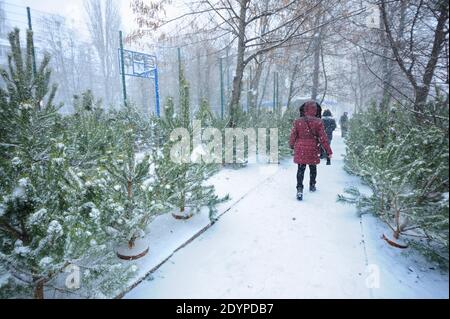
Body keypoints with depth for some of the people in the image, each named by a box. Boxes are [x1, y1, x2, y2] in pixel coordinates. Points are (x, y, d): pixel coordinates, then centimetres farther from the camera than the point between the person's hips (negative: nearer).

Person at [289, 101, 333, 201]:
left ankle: (299, 189, -7)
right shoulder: (318, 122, -9)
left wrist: (291, 145, 19)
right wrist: (329, 151, 1)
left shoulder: (297, 122, -6)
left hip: (300, 149, 0)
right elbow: (323, 138, -7)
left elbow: (293, 136, 0)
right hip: (313, 150, 0)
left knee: (301, 169, 4)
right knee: (313, 168, 19)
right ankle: (312, 185, 36)